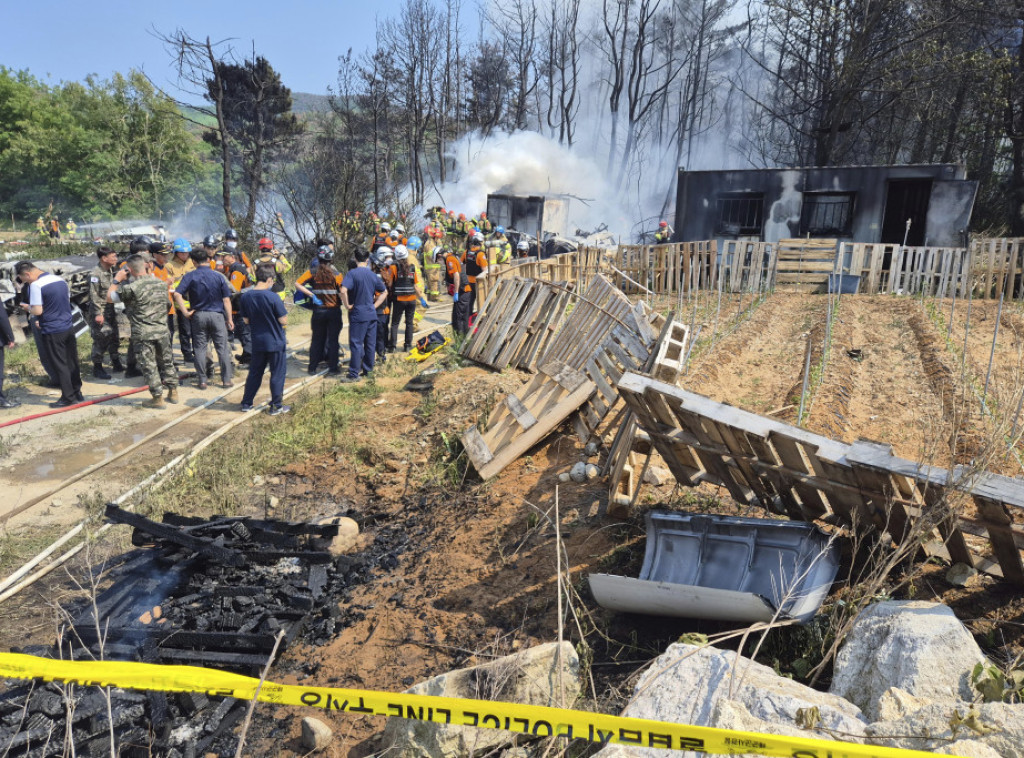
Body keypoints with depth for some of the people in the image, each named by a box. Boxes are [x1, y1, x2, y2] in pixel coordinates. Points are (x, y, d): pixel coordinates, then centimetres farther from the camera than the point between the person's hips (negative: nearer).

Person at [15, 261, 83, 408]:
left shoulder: (36, 285, -15)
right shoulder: (60, 280, 8)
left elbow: (38, 311, -20)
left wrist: (28, 307, 3)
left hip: (53, 332, -7)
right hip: (68, 328, 7)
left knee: (60, 365, 1)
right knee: (73, 363, 13)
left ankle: (68, 397, 6)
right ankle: (77, 393, 21)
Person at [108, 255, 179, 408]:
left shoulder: (131, 288, -15)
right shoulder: (161, 283, 1)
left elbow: (109, 298, -3)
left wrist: (117, 280, 6)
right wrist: (150, 273, 24)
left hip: (143, 334, -5)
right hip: (162, 330, 5)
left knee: (149, 366, 5)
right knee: (166, 361, 19)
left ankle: (158, 398, 10)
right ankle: (173, 392, 26)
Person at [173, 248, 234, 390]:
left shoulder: (190, 276, -2)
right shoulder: (219, 276, -1)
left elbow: (177, 294, -14)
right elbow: (226, 299, -2)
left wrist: (185, 312, -7)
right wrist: (229, 319, 4)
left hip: (198, 315, 0)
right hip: (217, 315, 0)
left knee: (199, 348, 8)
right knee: (222, 348, 5)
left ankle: (202, 381, 9)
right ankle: (226, 379, 8)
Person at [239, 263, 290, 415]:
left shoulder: (245, 297, -3)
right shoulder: (273, 297, -19)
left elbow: (246, 320, 6)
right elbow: (284, 321, -15)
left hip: (257, 341, 5)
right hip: (275, 342, -5)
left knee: (255, 372, 18)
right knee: (278, 373, 6)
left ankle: (246, 403, 24)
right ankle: (276, 406, 11)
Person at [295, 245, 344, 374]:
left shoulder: (313, 272, -3)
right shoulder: (335, 274, -9)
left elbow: (297, 284, -10)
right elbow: (341, 293, -13)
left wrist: (312, 295, -9)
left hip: (318, 310, 2)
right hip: (334, 310, -2)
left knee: (316, 339, 12)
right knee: (333, 340, 6)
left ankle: (312, 367, 15)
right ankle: (333, 367, 9)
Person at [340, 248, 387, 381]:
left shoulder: (352, 273, -10)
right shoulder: (373, 275, 7)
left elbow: (343, 290, -25)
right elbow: (384, 292, 15)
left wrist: (347, 305, -13)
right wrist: (375, 305, 12)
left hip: (358, 314, -5)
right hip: (372, 314, 5)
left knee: (356, 344, -3)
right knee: (370, 344, 11)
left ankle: (354, 374, -1)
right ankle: (367, 369, 20)